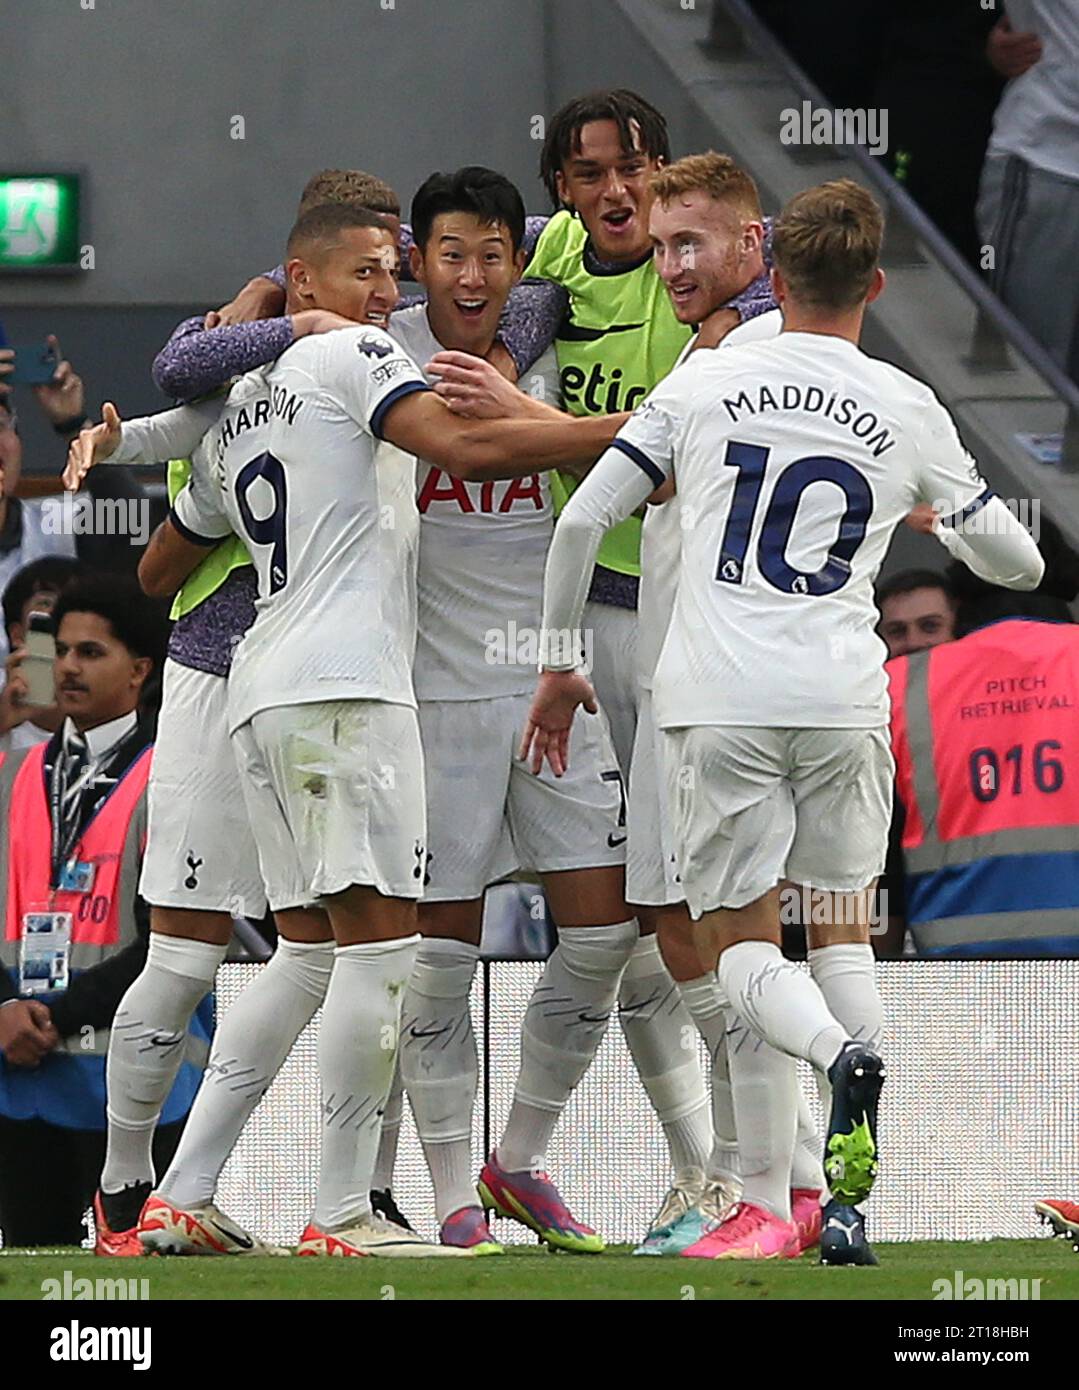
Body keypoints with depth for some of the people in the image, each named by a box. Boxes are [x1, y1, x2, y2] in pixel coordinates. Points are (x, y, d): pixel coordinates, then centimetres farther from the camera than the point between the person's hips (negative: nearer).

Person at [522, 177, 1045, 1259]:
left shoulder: (702, 384, 6)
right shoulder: (909, 411, 8)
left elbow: (580, 524, 4)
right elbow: (1017, 561, 18)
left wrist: (557, 666, 17)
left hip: (716, 701, -1)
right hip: (841, 700, 1)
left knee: (744, 945, 7)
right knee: (844, 929, 16)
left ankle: (842, 1056, -27)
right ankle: (845, 1203, 2)